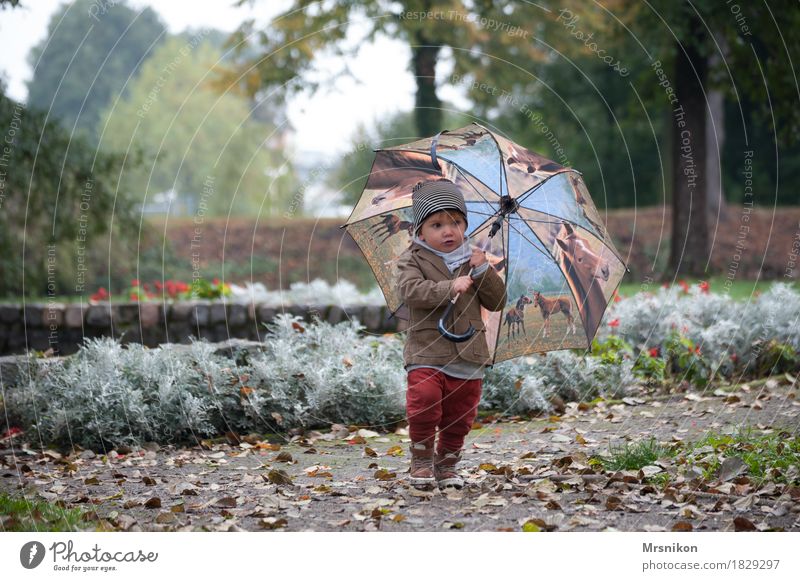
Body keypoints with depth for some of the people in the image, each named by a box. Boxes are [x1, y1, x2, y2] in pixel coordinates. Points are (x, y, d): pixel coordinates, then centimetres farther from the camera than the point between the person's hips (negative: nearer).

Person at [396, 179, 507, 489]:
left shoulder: (473, 260, 12)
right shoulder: (413, 260, 1)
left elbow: (497, 301, 8)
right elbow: (411, 291, -19)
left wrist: (483, 271, -7)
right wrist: (450, 287, -27)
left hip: (469, 354, 4)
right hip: (427, 352, -4)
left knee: (460, 416, 8)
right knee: (424, 400, -22)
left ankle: (447, 464, 27)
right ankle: (422, 460, -2)